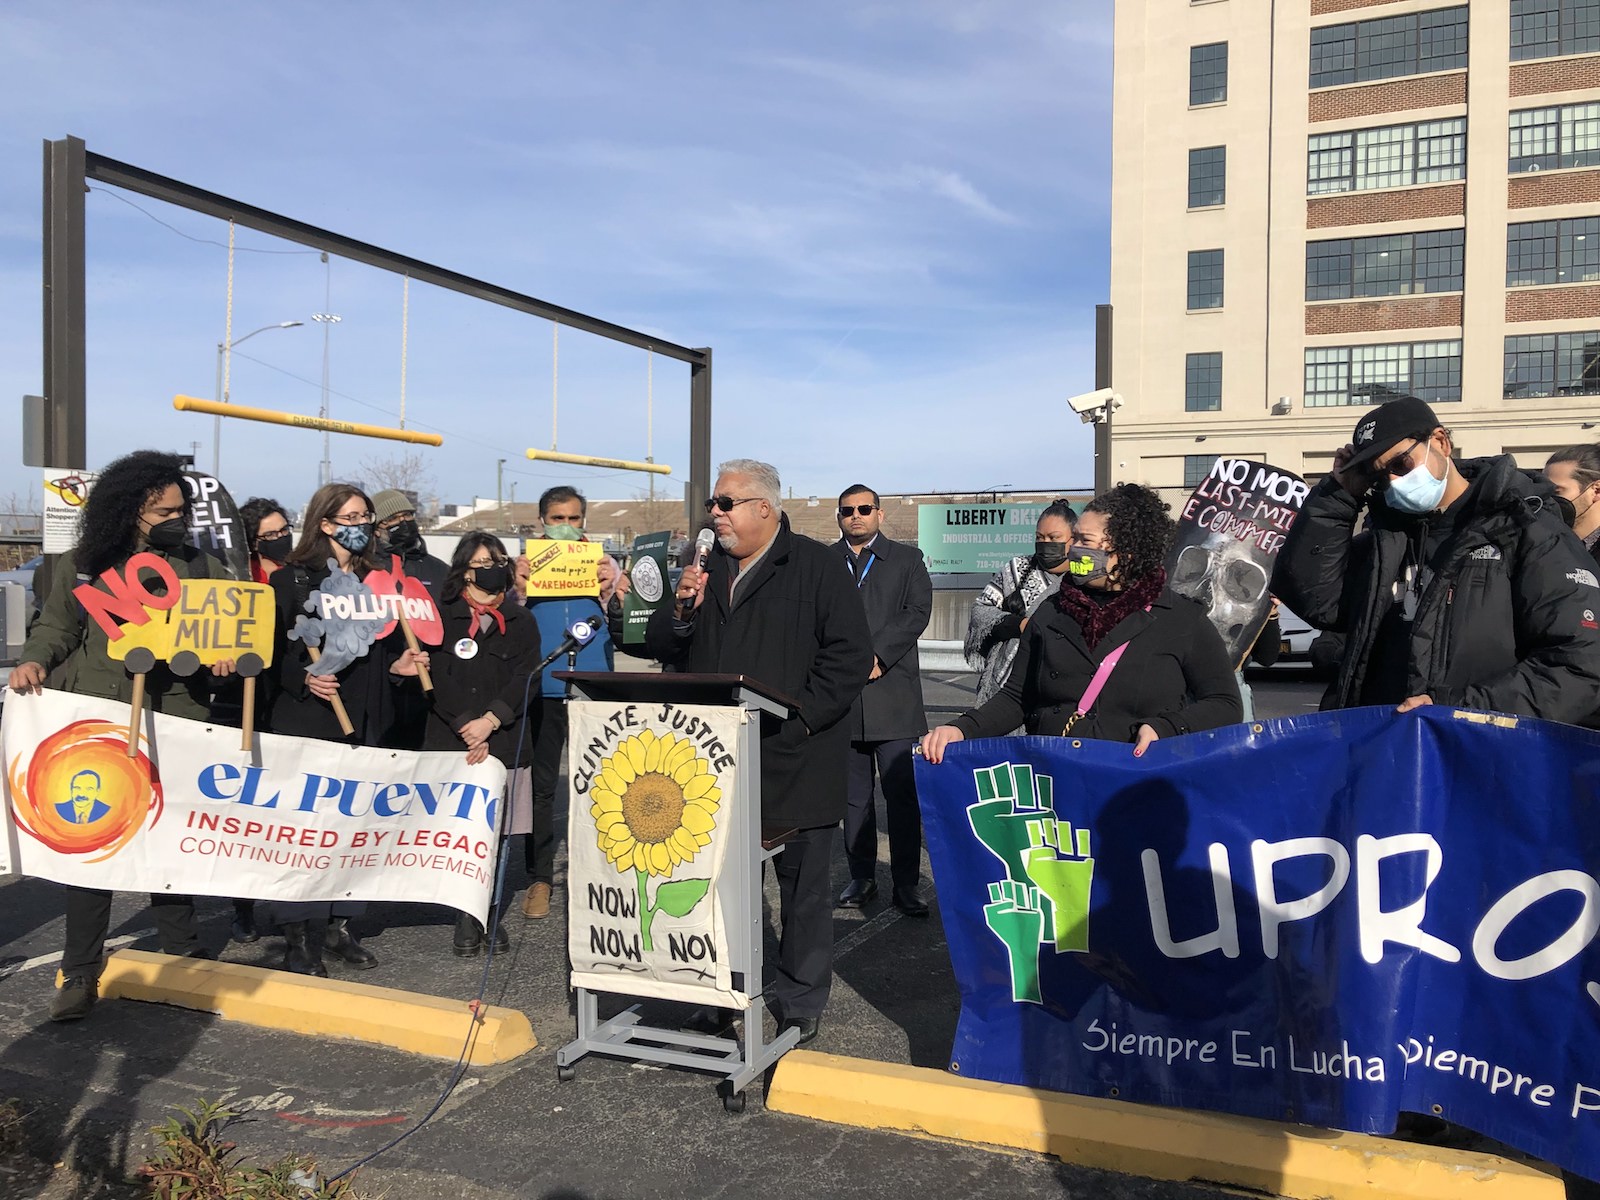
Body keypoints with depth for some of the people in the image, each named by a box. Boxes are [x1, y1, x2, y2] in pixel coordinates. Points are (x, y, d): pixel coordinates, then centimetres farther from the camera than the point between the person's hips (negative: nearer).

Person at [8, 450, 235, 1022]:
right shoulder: (82, 566, 6)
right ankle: (80, 970, 11)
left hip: (176, 726, 1)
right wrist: (35, 662, -9)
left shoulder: (204, 568, 8)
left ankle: (182, 950, 25)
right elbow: (56, 628, 11)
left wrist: (228, 656, -14)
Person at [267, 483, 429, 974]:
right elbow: (273, 650, -7)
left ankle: (338, 925, 20)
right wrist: (304, 678, -23)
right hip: (306, 720, -5)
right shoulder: (291, 579, -2)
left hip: (365, 722, 5)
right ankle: (300, 937, 7)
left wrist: (397, 666, 1)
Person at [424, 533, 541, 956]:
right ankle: (467, 917, 6)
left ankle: (487, 915, 12)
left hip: (505, 742, 1)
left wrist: (489, 721, -13)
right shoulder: (441, 617, 7)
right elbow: (438, 677, -2)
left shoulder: (521, 622, 11)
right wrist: (466, 726, -12)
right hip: (451, 741, -1)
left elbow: (525, 679, 0)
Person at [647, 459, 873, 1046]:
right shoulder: (705, 568, 14)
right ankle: (721, 996, 28)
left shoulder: (817, 567, -4)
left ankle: (800, 1004, 22)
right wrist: (681, 609, -6)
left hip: (795, 761, -5)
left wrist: (799, 718, -17)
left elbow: (851, 655, -10)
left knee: (803, 886, 6)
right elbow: (661, 648, 14)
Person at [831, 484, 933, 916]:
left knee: (903, 794, -4)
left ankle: (905, 884, 5)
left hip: (893, 691, -2)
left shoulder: (907, 559, 11)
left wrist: (877, 656, -13)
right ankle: (861, 877, 20)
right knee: (853, 796, 9)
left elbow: (918, 612, -2)